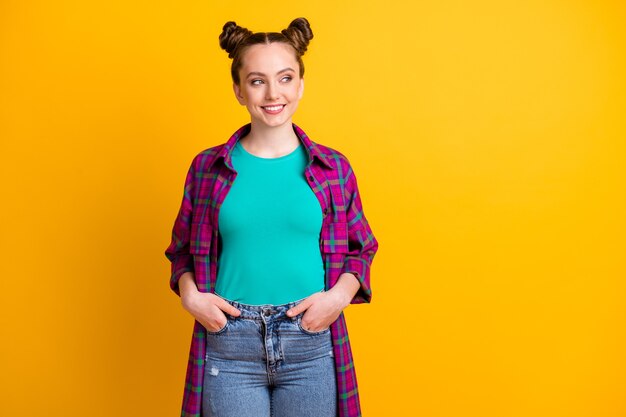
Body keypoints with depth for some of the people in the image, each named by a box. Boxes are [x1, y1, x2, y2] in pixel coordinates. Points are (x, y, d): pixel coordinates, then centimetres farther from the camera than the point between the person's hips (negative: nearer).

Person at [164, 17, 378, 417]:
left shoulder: (334, 168, 1)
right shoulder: (208, 167, 1)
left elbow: (361, 249, 9)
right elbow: (183, 250, 11)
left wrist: (340, 294, -8)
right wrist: (190, 294, -7)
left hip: (311, 343, 1)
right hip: (229, 343, 0)